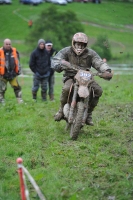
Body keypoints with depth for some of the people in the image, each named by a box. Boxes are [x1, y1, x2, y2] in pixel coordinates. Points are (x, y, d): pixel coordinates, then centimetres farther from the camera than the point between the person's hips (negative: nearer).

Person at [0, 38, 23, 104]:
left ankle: (20, 100, 6)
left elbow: (18, 61, 15)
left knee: (16, 87, 0)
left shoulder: (14, 51, 2)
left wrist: (18, 70, 13)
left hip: (13, 74, 3)